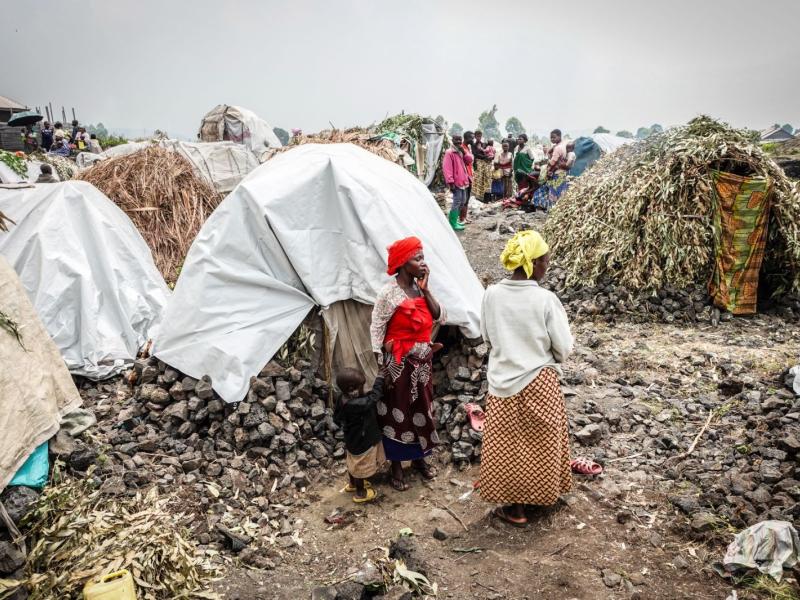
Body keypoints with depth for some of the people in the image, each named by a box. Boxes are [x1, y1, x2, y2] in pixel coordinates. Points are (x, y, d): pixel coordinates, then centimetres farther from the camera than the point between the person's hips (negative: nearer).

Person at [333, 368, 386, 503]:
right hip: (361, 443, -8)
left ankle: (353, 484, 53)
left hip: (352, 440, 8)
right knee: (361, 467, 15)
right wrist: (380, 377, -18)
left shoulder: (343, 400, -13)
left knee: (354, 464, 30)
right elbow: (374, 396, -27)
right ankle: (360, 493, 35)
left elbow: (337, 418, 0)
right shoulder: (359, 405, -39)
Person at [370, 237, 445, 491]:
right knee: (398, 413, 6)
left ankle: (419, 458, 36)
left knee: (422, 410, 17)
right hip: (399, 364, -6)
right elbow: (376, 329, -12)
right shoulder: (389, 292, -15)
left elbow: (440, 318, -1)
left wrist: (425, 289, -10)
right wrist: (382, 368, -13)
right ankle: (396, 466, 22)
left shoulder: (420, 288, 3)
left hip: (422, 362, 6)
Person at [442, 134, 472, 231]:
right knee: (457, 202, -9)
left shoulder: (462, 151, 14)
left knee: (463, 201, 14)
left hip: (463, 180, 9)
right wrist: (450, 182, -22)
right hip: (456, 181, -9)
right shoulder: (449, 153, -12)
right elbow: (447, 168, -17)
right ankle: (453, 224, -3)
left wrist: (464, 152, -8)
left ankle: (453, 220, 24)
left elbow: (470, 160, 7)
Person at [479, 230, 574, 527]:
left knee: (508, 445, 15)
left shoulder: (491, 294, -10)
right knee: (537, 444, 18)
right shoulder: (545, 299, -18)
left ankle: (515, 507, 25)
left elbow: (487, 337, 3)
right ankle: (538, 495, 36)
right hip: (538, 382, -2)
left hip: (502, 381, 2)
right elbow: (564, 348, -11)